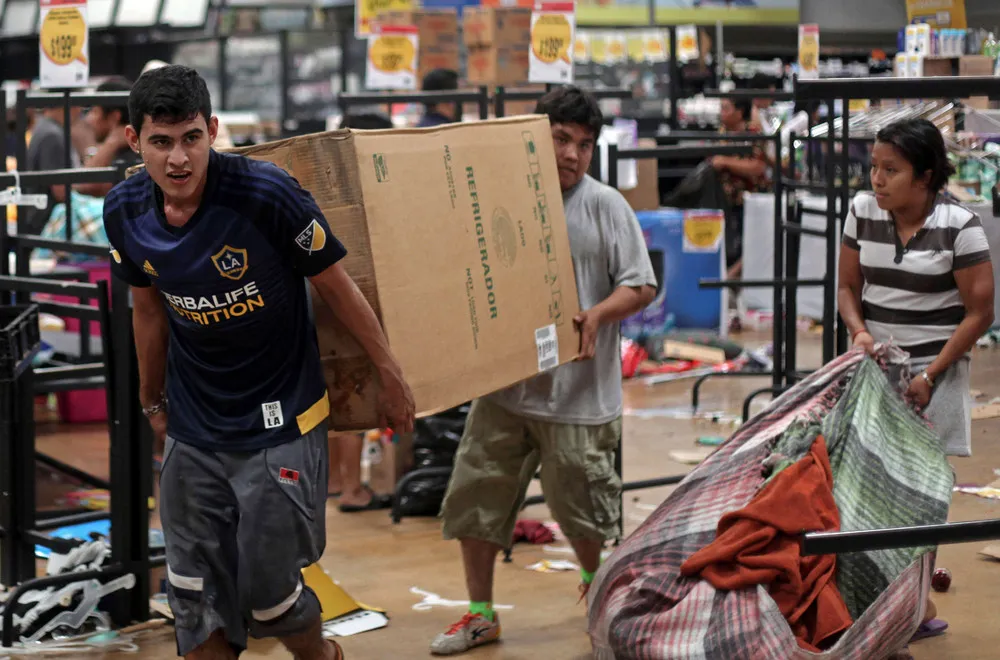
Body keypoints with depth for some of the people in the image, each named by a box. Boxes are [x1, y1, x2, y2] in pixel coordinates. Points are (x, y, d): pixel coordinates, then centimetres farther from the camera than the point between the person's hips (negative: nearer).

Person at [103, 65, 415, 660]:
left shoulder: (267, 193, -21)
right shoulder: (125, 213, -6)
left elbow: (337, 286, -9)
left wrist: (391, 373, -1)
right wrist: (152, 401, 22)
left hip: (280, 426, -4)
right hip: (193, 433, 4)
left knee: (268, 593, 1)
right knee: (196, 598, 6)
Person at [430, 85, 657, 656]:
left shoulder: (605, 206, -3)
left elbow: (640, 286, -4)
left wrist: (597, 316, -20)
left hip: (578, 387, -3)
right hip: (504, 379, 3)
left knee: (581, 502, 7)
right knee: (473, 495, 7)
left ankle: (596, 591, 36)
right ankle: (481, 614, 23)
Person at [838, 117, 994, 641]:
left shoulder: (959, 225, -12)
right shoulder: (863, 211, 1)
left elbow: (979, 314, -8)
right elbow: (848, 286, 10)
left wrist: (930, 375, -12)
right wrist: (860, 332, -9)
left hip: (933, 367, -4)